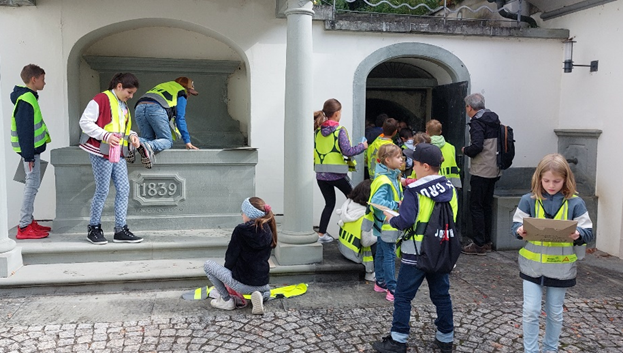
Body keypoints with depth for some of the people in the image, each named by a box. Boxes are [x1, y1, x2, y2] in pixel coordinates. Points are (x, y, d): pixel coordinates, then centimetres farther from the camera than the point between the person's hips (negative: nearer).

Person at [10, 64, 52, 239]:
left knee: (32, 184, 14)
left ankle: (28, 221, 23)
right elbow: (24, 129, -21)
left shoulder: (29, 97, 14)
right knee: (32, 185, -7)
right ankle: (24, 227, -2)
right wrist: (28, 154, -20)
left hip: (33, 148, 10)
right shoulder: (26, 100, -17)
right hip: (30, 149, -10)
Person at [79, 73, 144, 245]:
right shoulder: (101, 99, -9)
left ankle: (120, 230, 8)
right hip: (101, 153, -8)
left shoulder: (124, 105, 19)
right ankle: (94, 229, 14)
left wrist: (131, 135, 6)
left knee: (124, 189, 3)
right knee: (102, 191, -2)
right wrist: (105, 136, -22)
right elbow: (85, 122, -14)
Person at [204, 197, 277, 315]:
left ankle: (226, 300, 10)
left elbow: (231, 257, -8)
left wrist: (228, 269, 13)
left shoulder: (241, 230, -14)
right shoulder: (269, 232, 2)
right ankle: (260, 296, 5)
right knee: (266, 291, 42)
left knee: (208, 265, 11)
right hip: (262, 284, 5)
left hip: (242, 283, -5)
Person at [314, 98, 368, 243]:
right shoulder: (340, 131, -11)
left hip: (321, 174, 5)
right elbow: (347, 151, -15)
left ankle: (321, 234, 11)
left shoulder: (317, 131, 4)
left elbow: (313, 152, 7)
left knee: (329, 203, 15)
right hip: (337, 174, -5)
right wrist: (362, 146, -2)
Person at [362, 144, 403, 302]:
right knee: (389, 256, -4)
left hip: (385, 224, 10)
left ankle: (380, 283, 30)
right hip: (385, 223, -10)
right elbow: (377, 201, -31)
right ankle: (392, 290, 2)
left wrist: (401, 202, 2)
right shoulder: (383, 180, -23)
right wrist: (396, 204, -26)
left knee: (381, 253, 18)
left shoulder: (393, 177, 9)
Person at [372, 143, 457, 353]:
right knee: (441, 295, 17)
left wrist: (391, 219, -2)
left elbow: (405, 221, -23)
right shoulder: (450, 189, 2)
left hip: (416, 253, -6)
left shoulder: (414, 191, -16)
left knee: (403, 296, 5)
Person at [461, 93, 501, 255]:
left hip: (481, 171, -9)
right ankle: (487, 241, 22)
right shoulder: (494, 119, 12)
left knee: (476, 206, -2)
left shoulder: (477, 122, -14)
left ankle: (479, 244, 1)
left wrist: (465, 150, -6)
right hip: (494, 170, 9)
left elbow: (477, 146, -25)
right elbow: (498, 144, 14)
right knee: (487, 205, 15)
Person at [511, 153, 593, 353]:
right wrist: (520, 230, -24)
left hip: (561, 268, 0)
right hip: (532, 266, 0)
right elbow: (515, 225, -2)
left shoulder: (575, 203, -5)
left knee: (555, 313, 15)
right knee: (531, 311, 1)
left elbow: (588, 232, -4)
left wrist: (577, 234, -26)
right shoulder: (529, 200, -5)